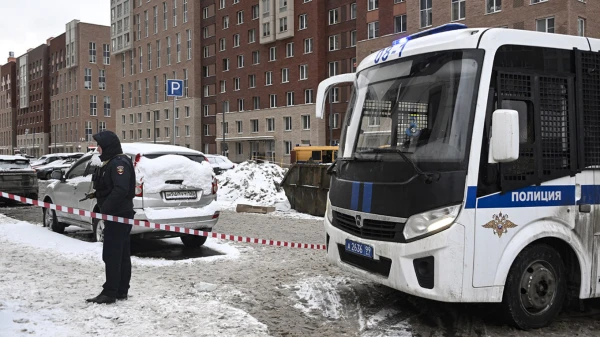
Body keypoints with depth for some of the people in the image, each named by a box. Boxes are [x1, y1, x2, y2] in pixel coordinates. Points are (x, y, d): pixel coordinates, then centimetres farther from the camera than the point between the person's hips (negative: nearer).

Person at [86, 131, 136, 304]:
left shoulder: (119, 163, -15)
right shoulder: (110, 163, 19)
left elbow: (120, 190, -26)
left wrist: (105, 209, -23)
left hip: (118, 216, -11)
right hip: (117, 215, 11)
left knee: (111, 254, -8)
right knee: (121, 254, 12)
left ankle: (110, 293, -4)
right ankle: (121, 291, 19)